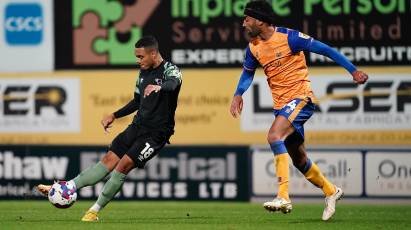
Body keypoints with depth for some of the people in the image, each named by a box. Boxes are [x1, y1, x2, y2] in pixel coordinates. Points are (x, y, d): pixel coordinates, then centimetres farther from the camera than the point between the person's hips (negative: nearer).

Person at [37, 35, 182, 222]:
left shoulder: (170, 70, -13)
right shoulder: (143, 72, 11)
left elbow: (172, 84, -38)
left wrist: (159, 87, -60)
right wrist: (114, 116, 17)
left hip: (156, 133, -7)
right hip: (137, 126, 7)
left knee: (124, 164, -16)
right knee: (109, 160, -1)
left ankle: (95, 210, -7)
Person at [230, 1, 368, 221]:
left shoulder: (288, 37, -14)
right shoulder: (253, 48, 6)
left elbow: (324, 49, -10)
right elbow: (248, 72, 24)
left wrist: (353, 71, -13)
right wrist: (238, 94, 5)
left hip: (300, 98, -8)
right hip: (281, 104, 8)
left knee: (274, 136, -28)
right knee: (298, 159, 12)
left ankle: (283, 197, -32)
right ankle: (331, 191, 35)